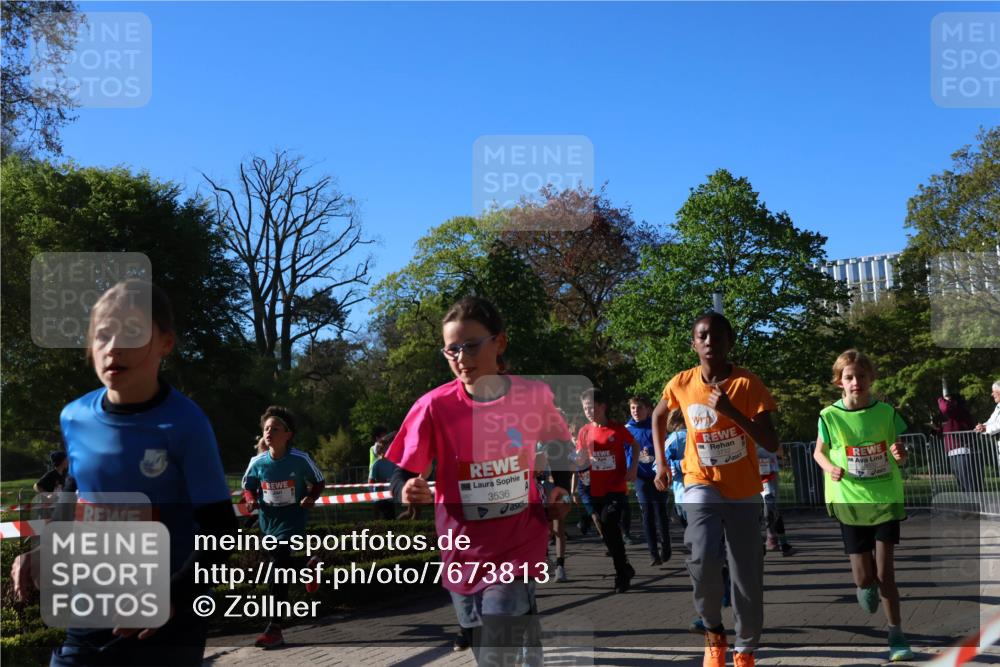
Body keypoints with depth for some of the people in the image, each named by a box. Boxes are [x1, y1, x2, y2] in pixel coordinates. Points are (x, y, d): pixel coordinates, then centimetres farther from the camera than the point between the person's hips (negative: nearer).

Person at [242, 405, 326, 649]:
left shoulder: (300, 459, -15)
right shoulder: (257, 462, -7)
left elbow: (319, 482, 1)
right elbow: (248, 487, 9)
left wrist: (311, 498, -18)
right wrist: (251, 499, -12)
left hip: (292, 520, -5)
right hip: (268, 519, 5)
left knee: (278, 573, -14)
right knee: (280, 567, 22)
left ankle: (274, 629, -9)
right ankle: (309, 567, 56)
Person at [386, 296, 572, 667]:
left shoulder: (535, 396, -8)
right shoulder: (434, 406, -13)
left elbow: (559, 449, 14)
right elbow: (402, 476, -10)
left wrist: (560, 491, 0)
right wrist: (409, 491, -31)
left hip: (519, 548, -1)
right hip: (464, 556, 1)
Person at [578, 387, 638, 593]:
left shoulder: (617, 429, -5)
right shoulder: (584, 432, 3)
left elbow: (635, 446, 10)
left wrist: (633, 468, -3)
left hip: (616, 489, -4)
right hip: (596, 491, 4)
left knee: (610, 528, -16)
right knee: (608, 532, 10)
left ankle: (622, 575, -3)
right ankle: (625, 568, 28)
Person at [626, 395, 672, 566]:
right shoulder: (627, 429, 2)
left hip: (658, 476, -2)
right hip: (641, 477, 2)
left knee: (661, 513, 5)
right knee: (647, 515, 2)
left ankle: (664, 550, 19)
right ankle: (653, 554, 7)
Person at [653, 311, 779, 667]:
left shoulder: (748, 384, -13)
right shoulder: (681, 384, -7)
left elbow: (771, 444, -18)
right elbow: (659, 415, 15)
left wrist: (731, 411, -29)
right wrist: (661, 461, 8)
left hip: (744, 491, 0)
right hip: (702, 484, 0)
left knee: (747, 576, 5)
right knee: (703, 560, -24)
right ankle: (713, 633, 3)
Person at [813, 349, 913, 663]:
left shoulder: (886, 412, -5)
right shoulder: (830, 416, -8)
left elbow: (900, 456, 5)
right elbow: (819, 452, 7)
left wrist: (900, 454, -19)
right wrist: (830, 468, -14)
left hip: (886, 498, 0)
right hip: (851, 502, 0)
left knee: (885, 571, -3)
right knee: (864, 577, 3)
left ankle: (896, 635, 11)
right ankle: (867, 586, 42)